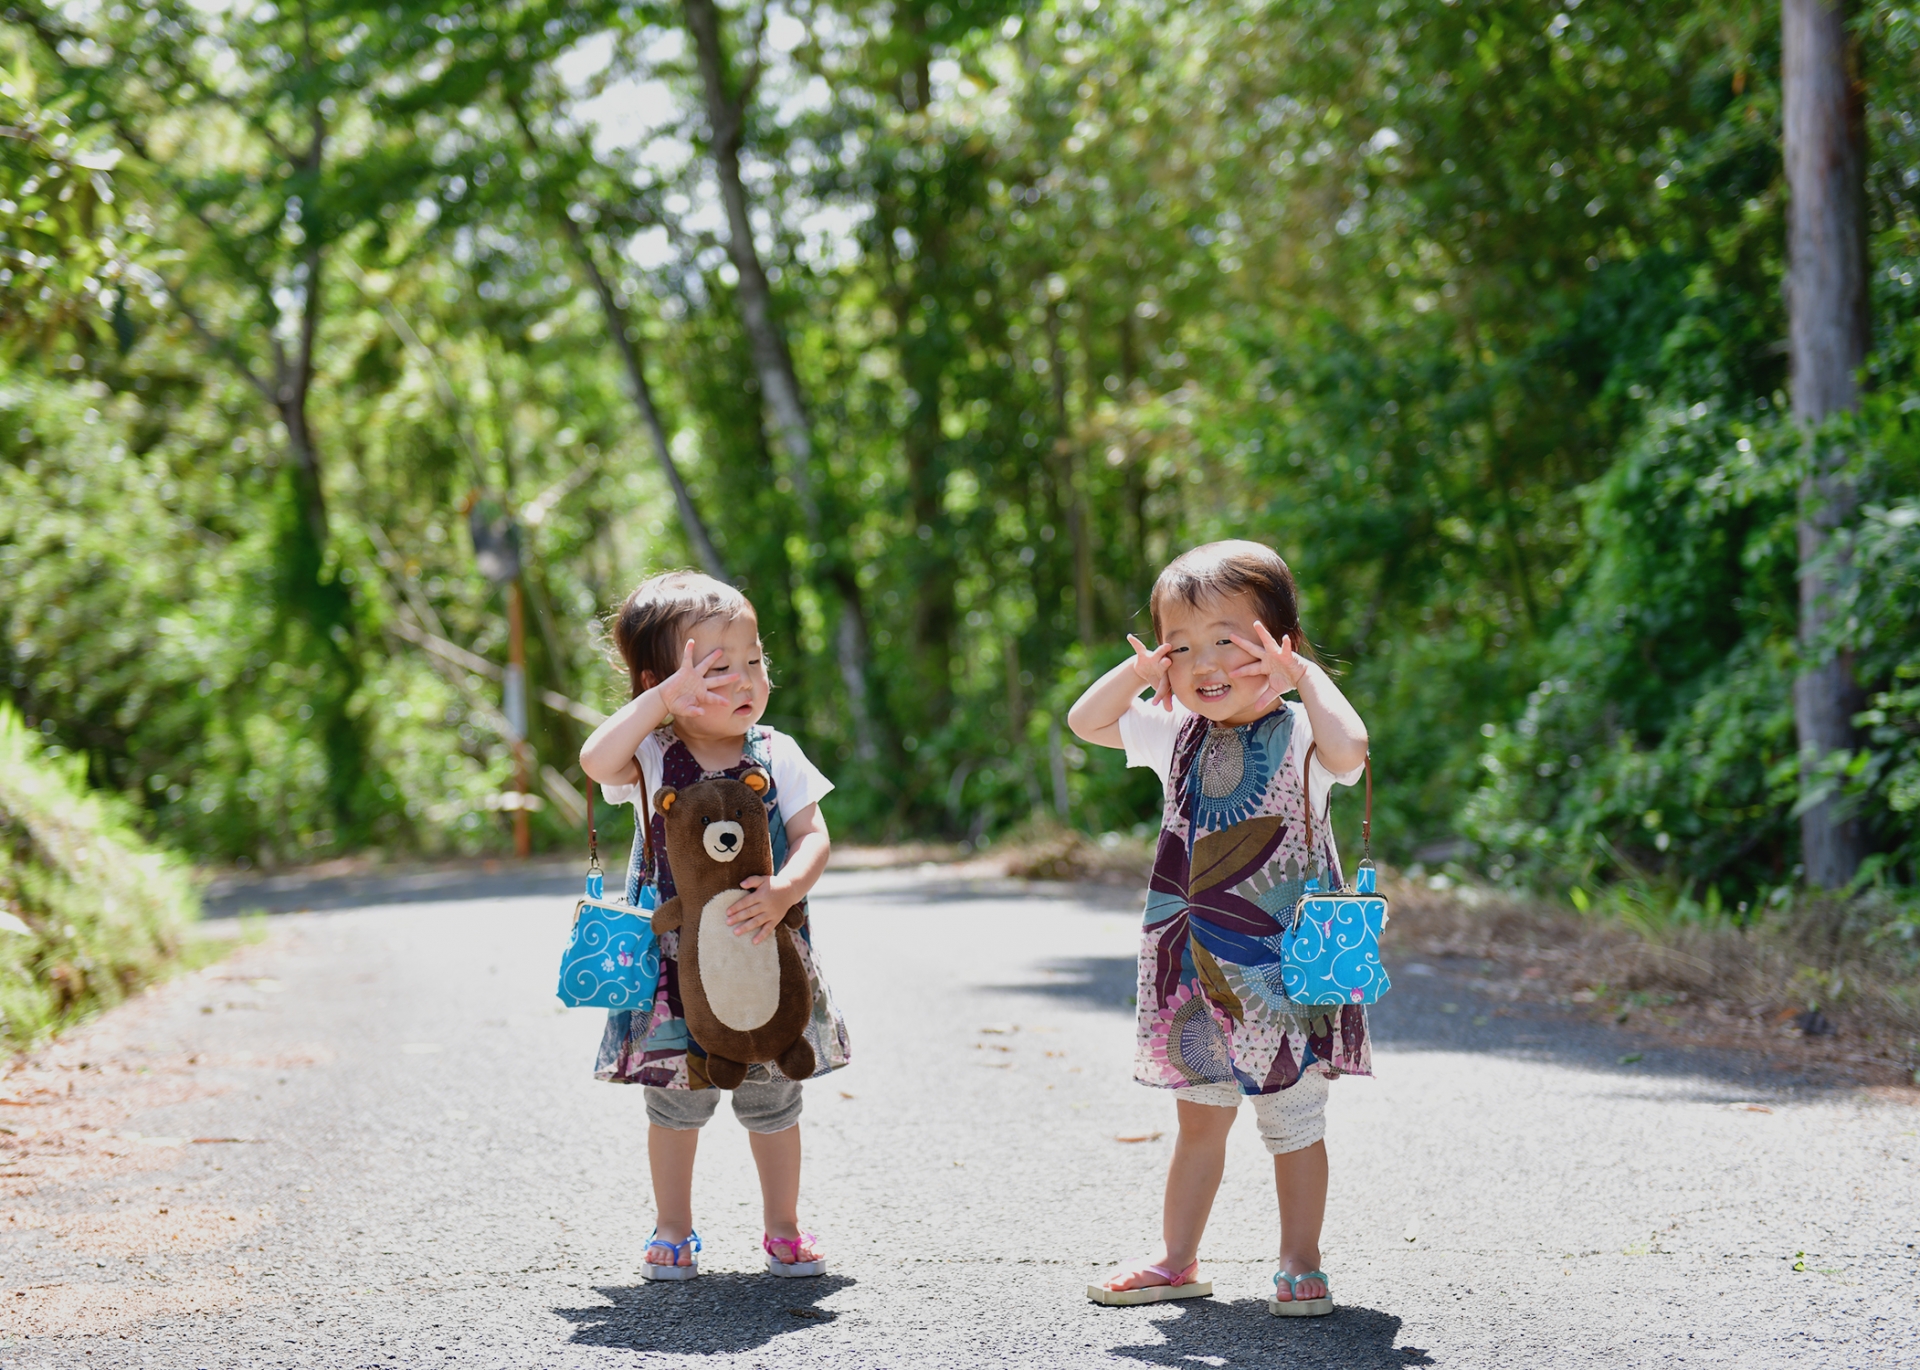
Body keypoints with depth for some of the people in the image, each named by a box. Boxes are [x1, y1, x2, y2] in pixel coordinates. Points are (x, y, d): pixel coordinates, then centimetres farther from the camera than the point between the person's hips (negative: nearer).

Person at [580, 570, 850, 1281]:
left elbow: (813, 836, -8)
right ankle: (673, 1230, 26)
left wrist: (785, 889, -27)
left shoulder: (775, 755, -3)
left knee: (772, 1100, 11)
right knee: (675, 1100, 9)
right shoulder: (652, 757, -10)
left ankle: (783, 1227, 28)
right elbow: (596, 761, -31)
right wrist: (661, 699, -33)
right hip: (675, 960, -1)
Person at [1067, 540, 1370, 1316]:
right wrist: (1138, 670, -2)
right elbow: (1086, 723, 12)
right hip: (1194, 969, 6)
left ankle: (1301, 1267, 15)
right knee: (1199, 1118, 16)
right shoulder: (1179, 734, 5)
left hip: (1279, 969, -5)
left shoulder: (1299, 734, -13)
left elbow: (1348, 748, -35)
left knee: (1292, 1121, 5)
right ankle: (1177, 1264, 24)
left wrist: (1303, 671, -27)